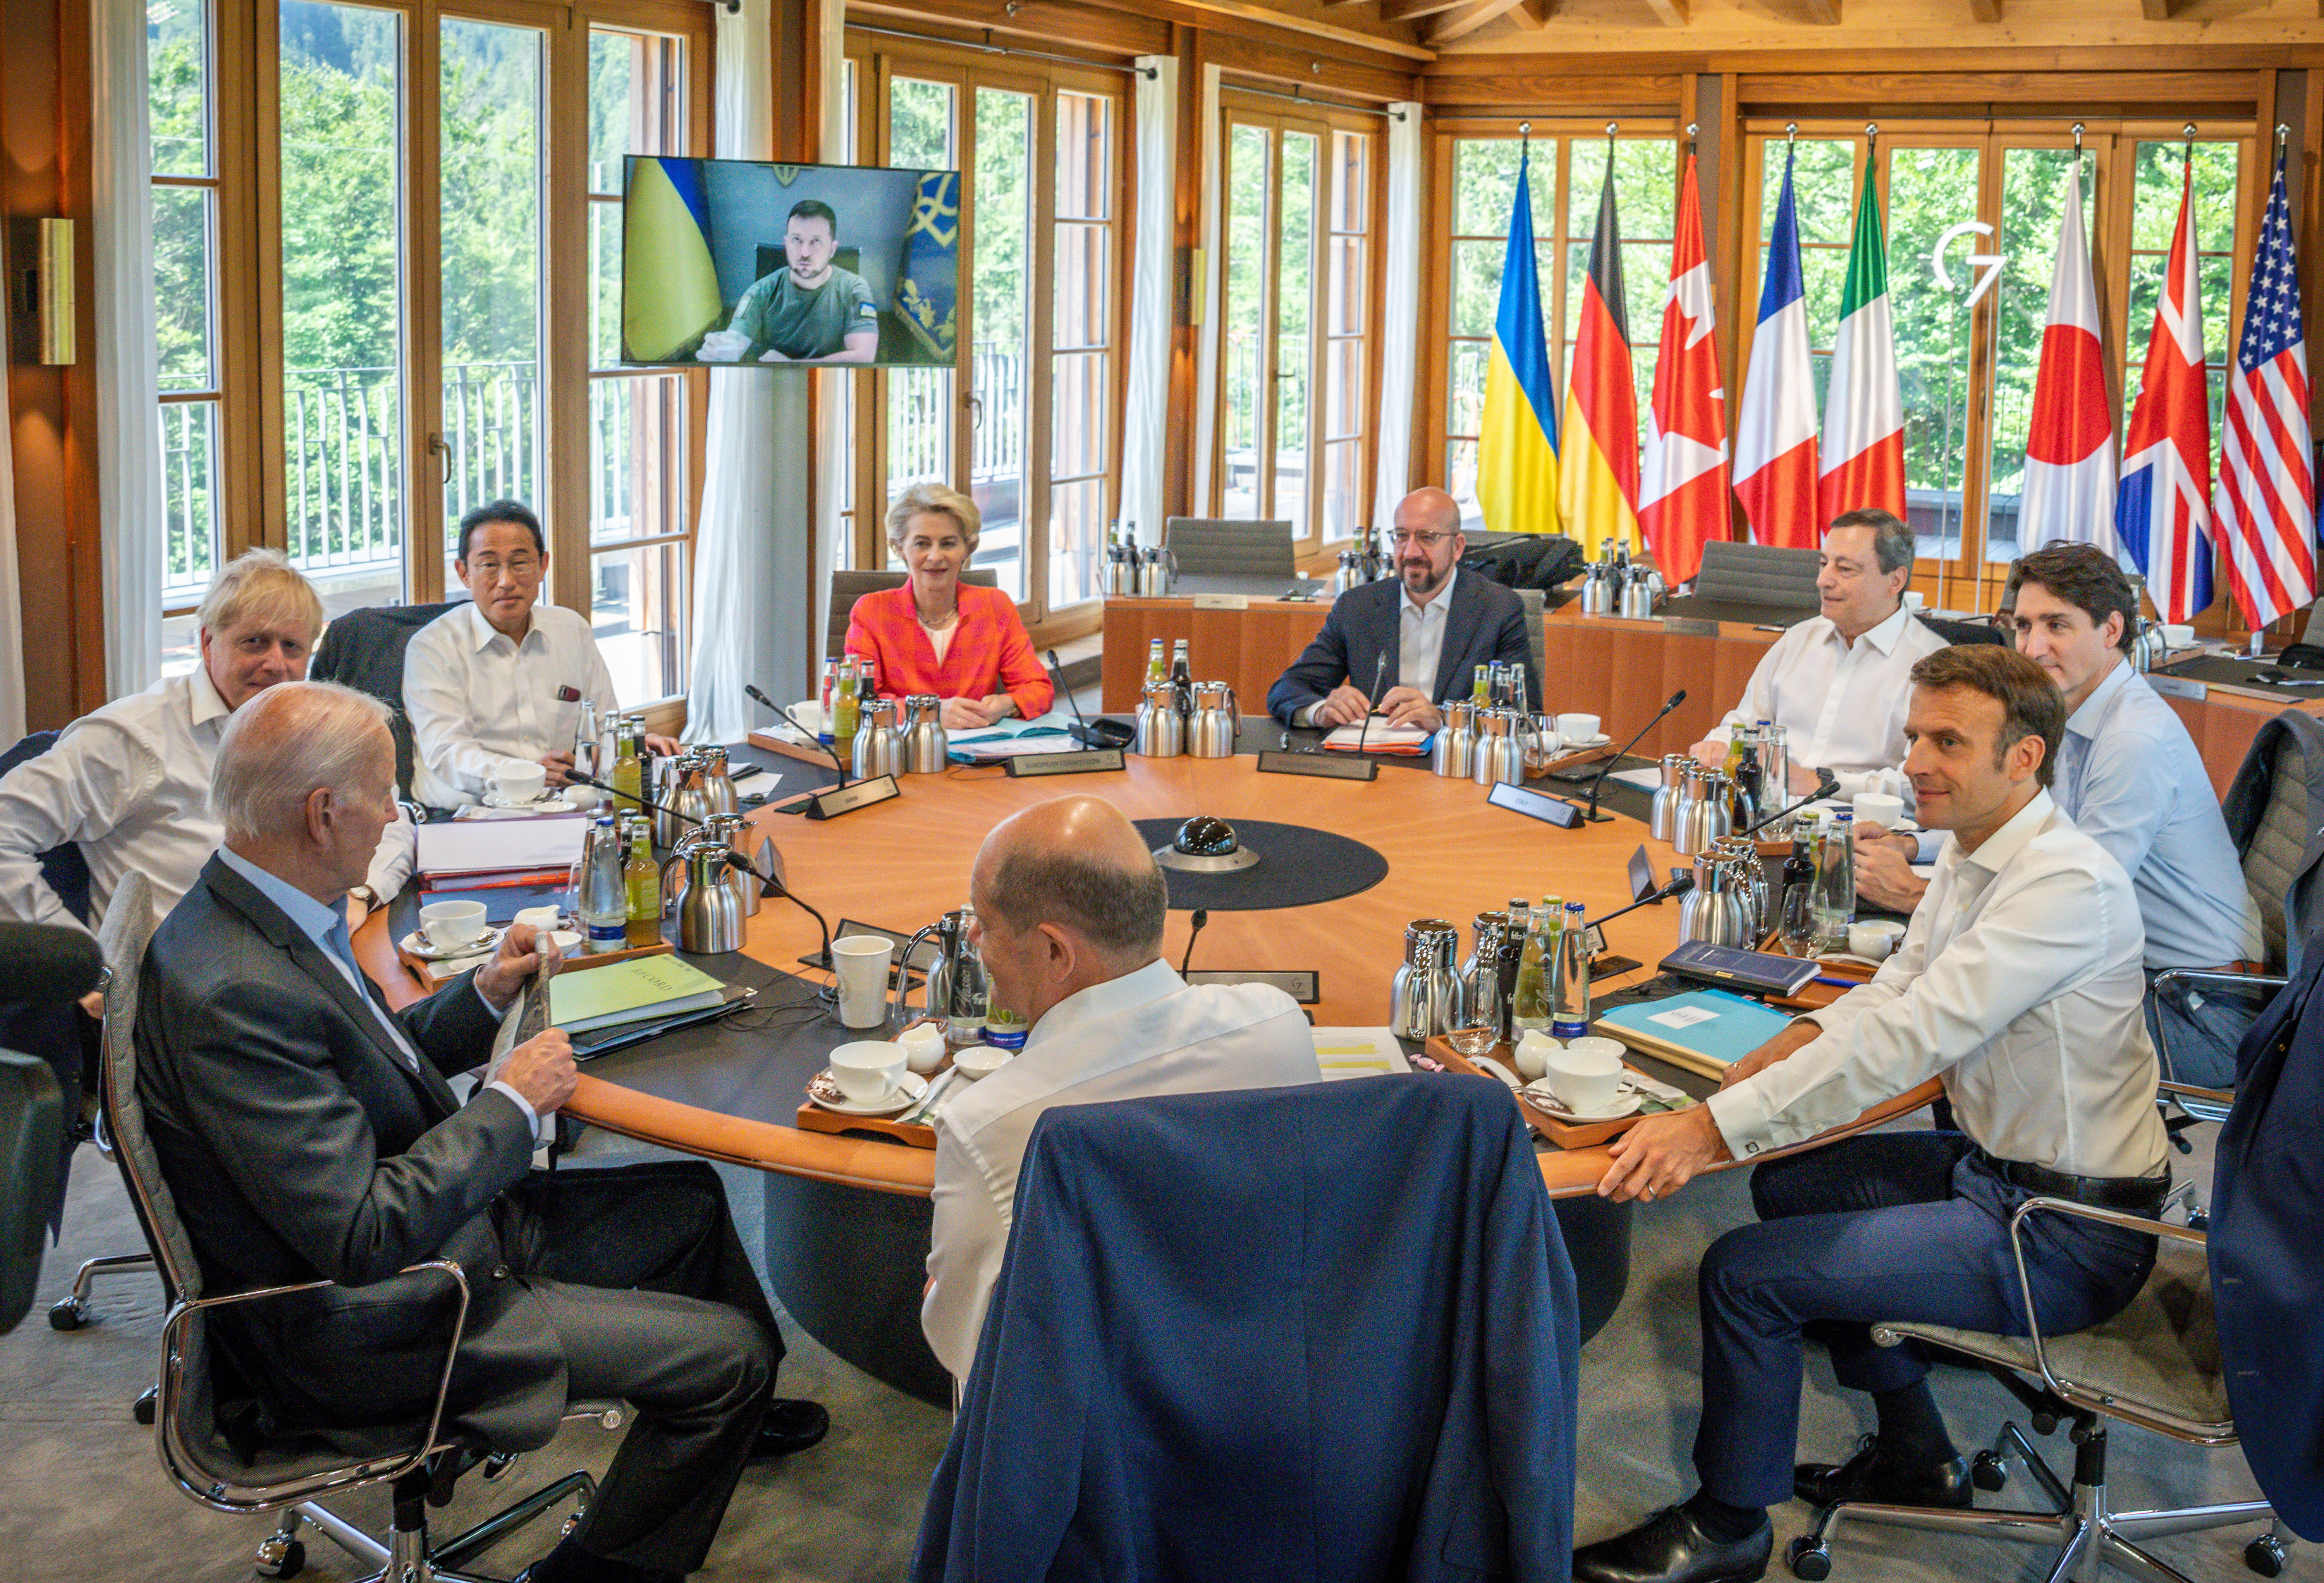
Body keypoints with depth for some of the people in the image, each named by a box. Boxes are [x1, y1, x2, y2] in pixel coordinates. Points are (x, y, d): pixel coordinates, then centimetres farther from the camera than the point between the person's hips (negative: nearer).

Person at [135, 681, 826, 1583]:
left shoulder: (255, 916, 0)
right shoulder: (234, 997, -32)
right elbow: (366, 1238, -31)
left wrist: (484, 997, 3)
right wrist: (513, 1103, -20)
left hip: (436, 1227, 10)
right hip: (372, 1324, -10)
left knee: (690, 1202, 21)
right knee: (727, 1353, -9)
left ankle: (731, 1416, 46)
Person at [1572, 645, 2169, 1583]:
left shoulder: (2068, 886, -26)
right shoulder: (1971, 853, 4)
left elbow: (1912, 1036, -33)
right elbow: (1901, 986, 13)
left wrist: (1716, 1125, -35)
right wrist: (1805, 1038, -8)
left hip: (2067, 1237, -10)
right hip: (1997, 1164, 10)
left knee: (1747, 1273, -12)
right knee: (1789, 1184, 19)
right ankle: (1915, 1458, 29)